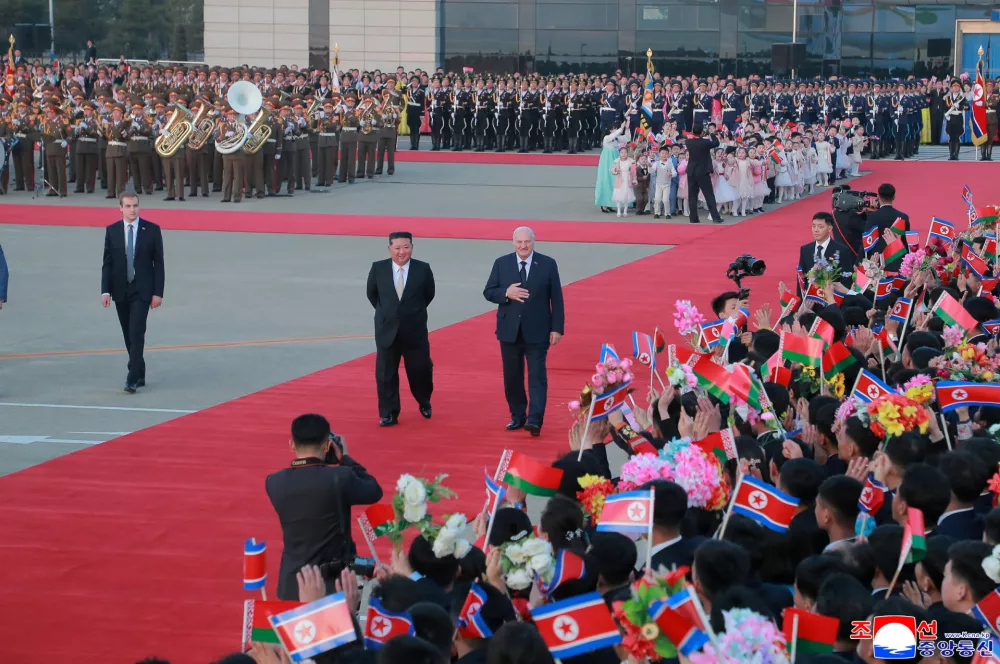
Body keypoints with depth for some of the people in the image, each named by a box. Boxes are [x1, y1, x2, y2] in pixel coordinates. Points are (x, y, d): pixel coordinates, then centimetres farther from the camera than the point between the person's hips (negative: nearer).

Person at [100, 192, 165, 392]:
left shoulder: (152, 230, -3)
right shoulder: (112, 231, 2)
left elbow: (158, 263, -2)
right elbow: (107, 263, 3)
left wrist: (158, 292, -7)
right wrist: (105, 291, -6)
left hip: (142, 291, -3)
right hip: (120, 291, 3)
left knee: (137, 333, -13)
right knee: (129, 336, 9)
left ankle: (133, 379, -13)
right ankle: (139, 374, 21)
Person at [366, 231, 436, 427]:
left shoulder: (423, 269, -8)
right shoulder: (378, 268, -5)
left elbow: (429, 295, 9)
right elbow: (372, 294, 11)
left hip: (415, 330, -1)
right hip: (387, 330, 1)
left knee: (420, 370, 8)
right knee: (385, 374, 3)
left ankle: (424, 403, 36)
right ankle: (389, 413, 14)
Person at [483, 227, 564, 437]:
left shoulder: (548, 264, -1)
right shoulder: (501, 264, 4)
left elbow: (556, 298, 0)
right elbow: (488, 292, 4)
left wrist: (557, 328, -5)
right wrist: (506, 293, -17)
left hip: (537, 332, -3)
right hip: (509, 331, 3)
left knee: (537, 377, -8)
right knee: (512, 377, 9)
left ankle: (535, 420, -13)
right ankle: (517, 416, 21)